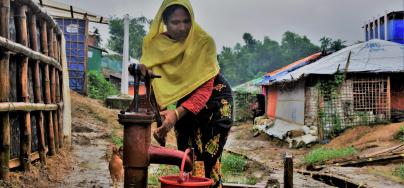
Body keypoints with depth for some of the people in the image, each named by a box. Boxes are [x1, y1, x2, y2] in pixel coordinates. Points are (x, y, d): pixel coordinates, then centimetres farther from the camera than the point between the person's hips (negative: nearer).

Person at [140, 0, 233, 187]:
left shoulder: (204, 42, -25)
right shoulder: (154, 45, -13)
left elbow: (205, 88, -27)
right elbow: (152, 85, -12)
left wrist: (177, 114, -39)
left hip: (215, 99, -4)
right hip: (184, 101, 4)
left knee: (208, 161, -10)